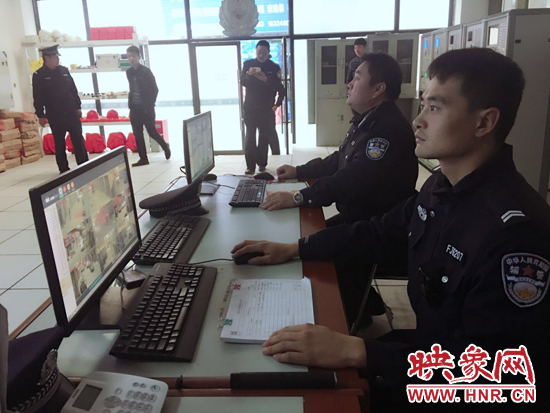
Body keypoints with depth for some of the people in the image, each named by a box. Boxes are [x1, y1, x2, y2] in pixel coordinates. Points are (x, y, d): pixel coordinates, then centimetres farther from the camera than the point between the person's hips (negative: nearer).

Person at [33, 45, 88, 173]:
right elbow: (38, 97, -5)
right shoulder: (39, 75, -4)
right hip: (54, 115, -3)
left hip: (71, 112, 3)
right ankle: (64, 169, 12)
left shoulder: (64, 70, 7)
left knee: (78, 140, 3)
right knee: (59, 143, 4)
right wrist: (40, 115, -7)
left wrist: (78, 107, 9)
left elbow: (73, 90, 12)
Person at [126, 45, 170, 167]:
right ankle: (143, 158, 11)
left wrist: (150, 105, -10)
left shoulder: (146, 71, -7)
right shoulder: (129, 72, 10)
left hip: (146, 108, -5)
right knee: (137, 134, 4)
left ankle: (165, 146, 27)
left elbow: (155, 90, -7)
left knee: (151, 131, -1)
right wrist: (130, 104, 8)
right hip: (135, 108, 6)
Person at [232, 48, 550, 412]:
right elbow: (379, 232, 8)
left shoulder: (515, 230, -30)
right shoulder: (442, 186, -1)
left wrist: (354, 351, -38)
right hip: (431, 347, 7)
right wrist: (293, 249, 2)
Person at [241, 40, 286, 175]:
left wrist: (266, 80, -22)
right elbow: (242, 82, -1)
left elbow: (278, 87, -5)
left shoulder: (274, 67, -1)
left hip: (266, 108, -1)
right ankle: (250, 165, -1)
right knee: (250, 136, -2)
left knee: (265, 136, 4)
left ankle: (262, 163, 15)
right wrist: (249, 74, -21)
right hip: (250, 107, 1)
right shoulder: (248, 64, 4)